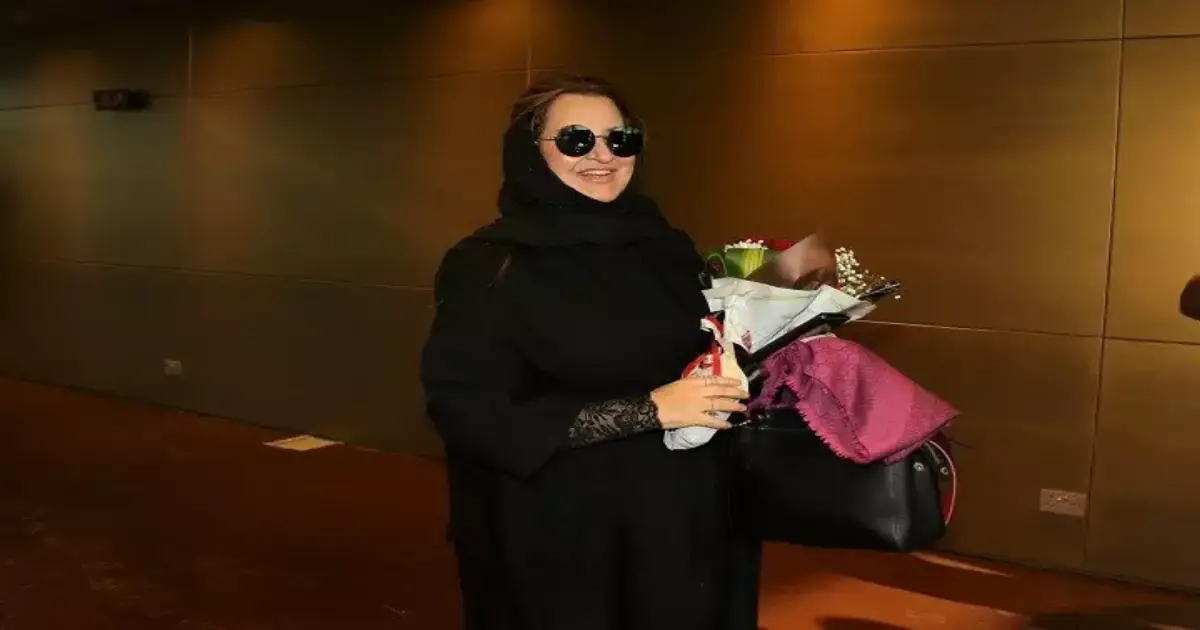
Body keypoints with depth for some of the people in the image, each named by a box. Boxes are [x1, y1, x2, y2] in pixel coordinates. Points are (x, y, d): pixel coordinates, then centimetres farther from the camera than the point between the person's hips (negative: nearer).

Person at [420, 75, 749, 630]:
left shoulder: (668, 250, 5)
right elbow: (474, 417, -19)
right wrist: (650, 410, -21)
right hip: (554, 540, -5)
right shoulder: (487, 267, -11)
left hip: (680, 525, 5)